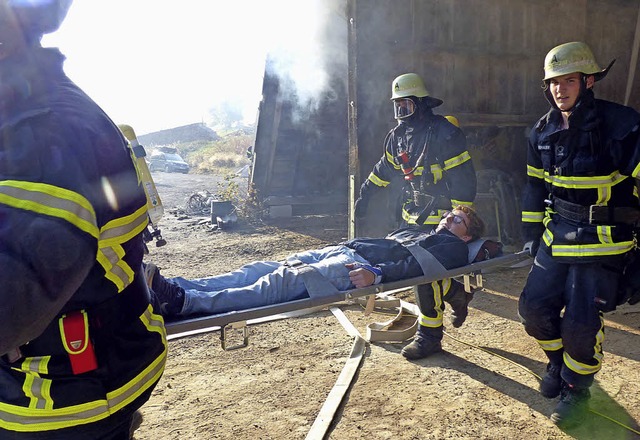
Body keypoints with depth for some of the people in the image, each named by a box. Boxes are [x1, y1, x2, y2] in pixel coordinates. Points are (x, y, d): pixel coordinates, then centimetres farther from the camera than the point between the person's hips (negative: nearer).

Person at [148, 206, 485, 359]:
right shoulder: (416, 230, 38)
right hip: (342, 250, 8)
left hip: (358, 267, -8)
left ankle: (182, 303, -38)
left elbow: (414, 265, -8)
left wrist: (376, 274, -24)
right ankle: (172, 287, -19)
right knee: (262, 269, -11)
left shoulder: (453, 247, 11)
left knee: (284, 282, -28)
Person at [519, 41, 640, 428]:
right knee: (534, 307, 5)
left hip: (603, 243, -5)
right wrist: (531, 234, 14)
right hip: (557, 237, 6)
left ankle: (577, 388, 21)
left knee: (581, 321, -6)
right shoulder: (544, 131, 4)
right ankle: (559, 362, 34)